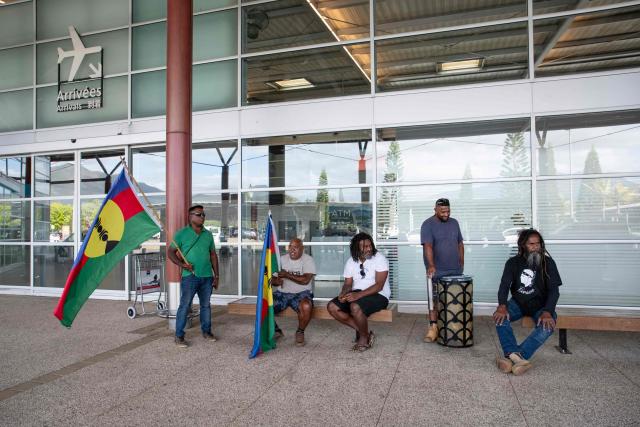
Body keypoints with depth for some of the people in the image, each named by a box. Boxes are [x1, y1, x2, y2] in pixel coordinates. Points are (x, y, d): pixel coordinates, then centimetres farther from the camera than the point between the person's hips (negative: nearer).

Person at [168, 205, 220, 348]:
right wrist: (181, 264, -17)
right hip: (190, 276, -4)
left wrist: (216, 275, 10)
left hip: (207, 276, 5)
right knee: (185, 305, -5)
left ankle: (206, 331, 26)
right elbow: (170, 252, 0)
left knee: (206, 305, 13)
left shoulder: (208, 234, 11)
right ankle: (179, 336, 4)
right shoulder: (182, 233, -1)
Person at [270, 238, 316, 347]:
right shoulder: (282, 259, 9)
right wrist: (276, 281, -17)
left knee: (306, 306, -37)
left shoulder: (308, 260, -5)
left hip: (301, 293, -4)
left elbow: (305, 280, -19)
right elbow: (272, 279, 7)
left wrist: (287, 275, -22)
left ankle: (300, 332, -6)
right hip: (282, 293, 4)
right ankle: (276, 331, 7)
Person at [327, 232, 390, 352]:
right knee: (332, 307, -13)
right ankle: (363, 331, -5)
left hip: (378, 295, -6)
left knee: (355, 307, -35)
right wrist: (344, 293, -17)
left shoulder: (379, 259, -11)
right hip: (356, 294, 6)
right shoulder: (351, 262, 7)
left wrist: (359, 295, -31)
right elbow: (348, 284, 8)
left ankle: (364, 337, -7)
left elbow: (379, 285, -19)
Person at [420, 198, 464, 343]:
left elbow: (460, 244, 17)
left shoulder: (454, 222, 9)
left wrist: (462, 262, 13)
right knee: (434, 299, -3)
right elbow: (428, 247, -22)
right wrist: (431, 265, -34)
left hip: (455, 270, 5)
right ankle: (433, 327, 2)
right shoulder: (428, 224, -11)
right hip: (437, 271, -5)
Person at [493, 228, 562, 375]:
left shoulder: (548, 263, -6)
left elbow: (553, 290, -12)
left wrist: (547, 312, -30)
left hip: (540, 304, -1)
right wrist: (502, 306, -32)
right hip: (518, 302, 2)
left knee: (548, 325, -33)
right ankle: (517, 357, -39)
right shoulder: (513, 262, -2)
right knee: (500, 317, -28)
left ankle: (512, 356, -39)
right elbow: (504, 285, -11)